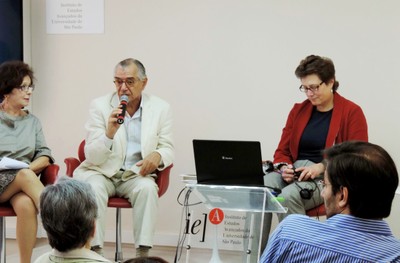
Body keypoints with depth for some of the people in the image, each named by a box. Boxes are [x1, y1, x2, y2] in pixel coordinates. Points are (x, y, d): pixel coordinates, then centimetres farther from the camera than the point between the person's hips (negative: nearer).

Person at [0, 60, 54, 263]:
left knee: (26, 205, -34)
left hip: (24, 177, 2)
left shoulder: (33, 121, 16)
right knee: (26, 177, -34)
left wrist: (28, 168, -12)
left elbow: (45, 156, 9)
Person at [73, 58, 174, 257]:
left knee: (147, 188, -31)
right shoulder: (100, 106, -4)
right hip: (101, 171, -1)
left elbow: (168, 148, 4)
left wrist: (157, 155, -21)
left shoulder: (160, 108, 1)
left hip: (135, 174, 1)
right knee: (94, 188, -33)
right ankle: (95, 251, -28)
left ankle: (143, 253, -27)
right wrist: (109, 133, -28)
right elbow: (92, 157, -8)